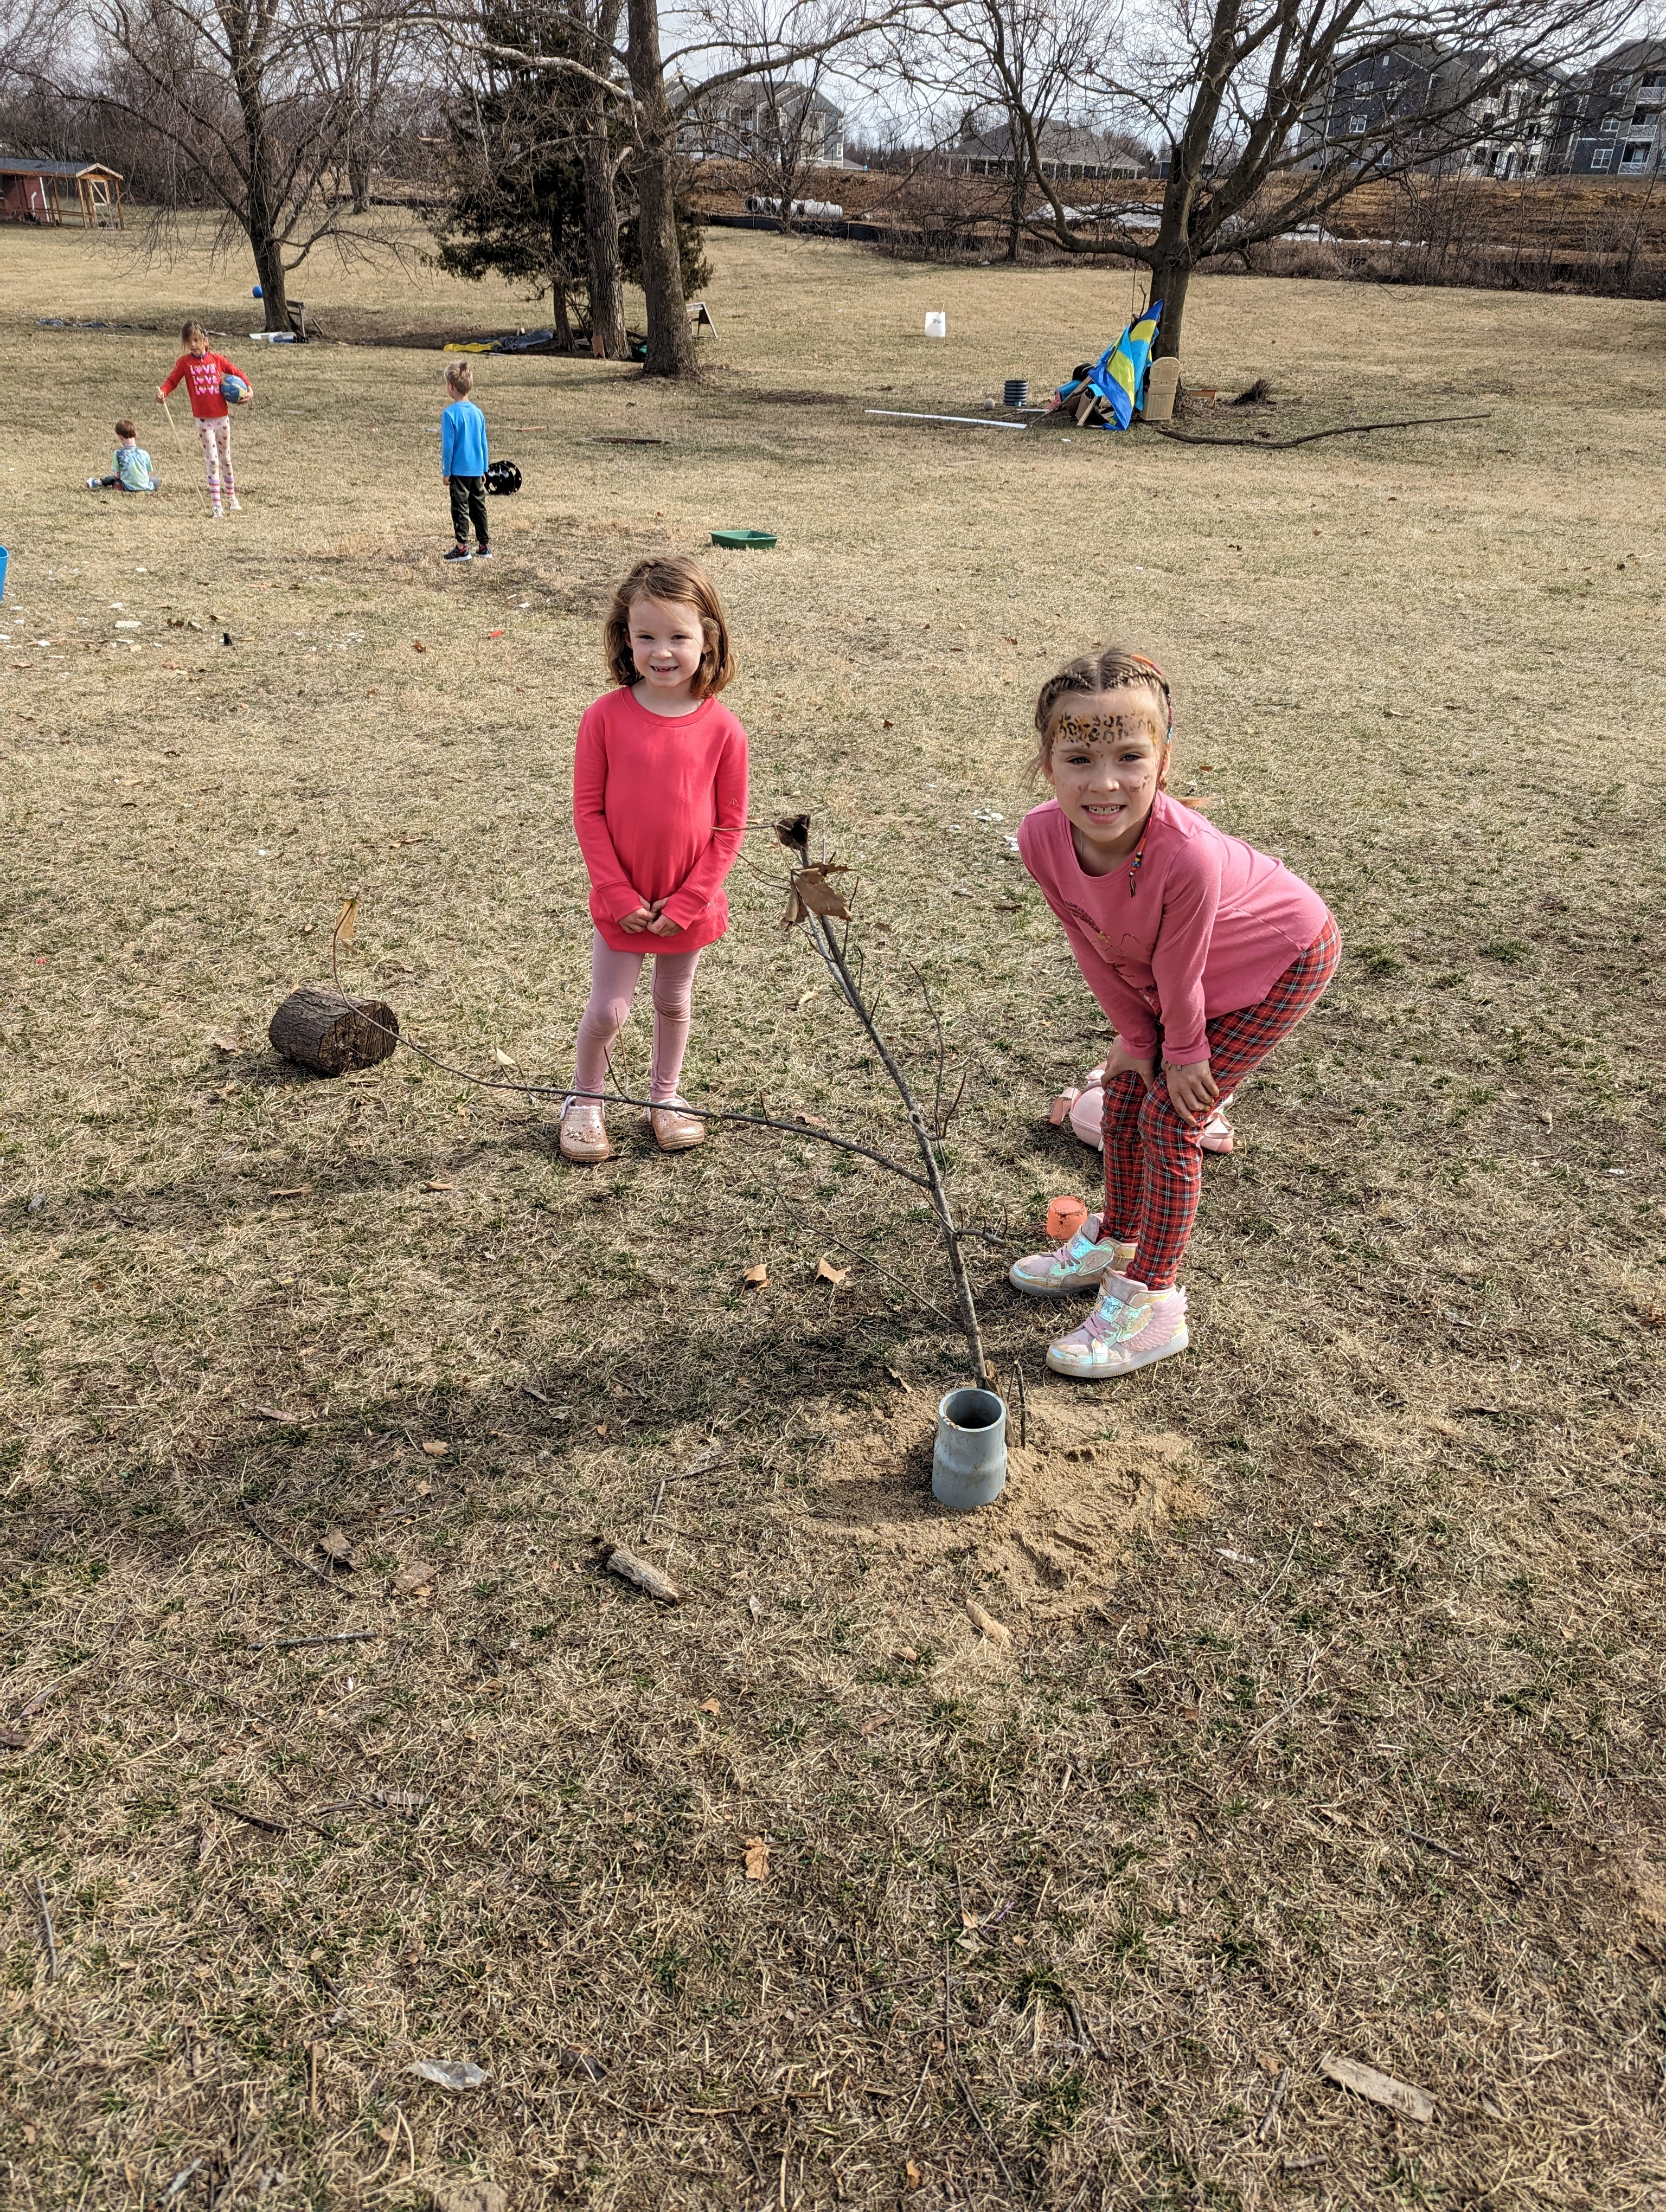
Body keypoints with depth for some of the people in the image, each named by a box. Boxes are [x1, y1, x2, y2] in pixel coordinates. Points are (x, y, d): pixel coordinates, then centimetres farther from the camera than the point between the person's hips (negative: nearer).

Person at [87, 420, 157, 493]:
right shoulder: (144, 454, -3)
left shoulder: (118, 453, -6)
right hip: (147, 487, 0)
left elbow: (118, 476, 0)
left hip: (129, 488, 1)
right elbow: (148, 473, 5)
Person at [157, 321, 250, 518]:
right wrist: (162, 393, -24)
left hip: (222, 416, 2)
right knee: (212, 460, -6)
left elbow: (237, 372, 13)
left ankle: (231, 496, 33)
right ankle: (215, 504, -3)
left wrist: (249, 389, -1)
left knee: (225, 458, 16)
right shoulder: (184, 362, -2)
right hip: (203, 419, -2)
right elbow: (171, 380, -5)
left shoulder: (217, 359, 2)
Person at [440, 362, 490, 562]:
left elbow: (448, 446, -12)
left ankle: (462, 548, 2)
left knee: (460, 508, 1)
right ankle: (484, 547, 16)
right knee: (479, 507, 12)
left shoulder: (450, 414, -14)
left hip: (459, 471, -5)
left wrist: (446, 472, -4)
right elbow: (483, 444, 10)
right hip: (477, 471, 6)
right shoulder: (478, 412, 4)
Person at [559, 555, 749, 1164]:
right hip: (621, 903, -1)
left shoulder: (722, 729, -11)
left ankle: (666, 1097, 40)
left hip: (690, 904, 1)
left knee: (674, 1003, 19)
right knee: (607, 1010, 6)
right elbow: (588, 810, -8)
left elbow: (729, 826, -6)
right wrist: (620, 894, -13)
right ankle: (586, 1100, 30)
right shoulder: (606, 716, -12)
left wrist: (688, 901, -11)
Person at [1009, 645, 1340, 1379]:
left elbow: (1178, 973, -26)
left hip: (1281, 960, -6)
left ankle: (1152, 1303, 8)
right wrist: (1137, 1036, -4)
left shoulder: (1187, 854, -45)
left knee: (1170, 1117, -7)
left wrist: (1183, 1052, -10)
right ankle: (1116, 1241, 38)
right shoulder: (1042, 836, -28)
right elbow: (1094, 947, -12)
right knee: (1125, 1089, 14)